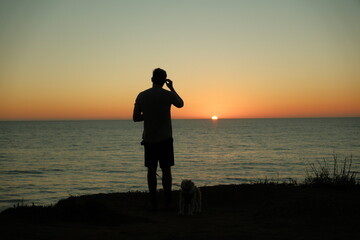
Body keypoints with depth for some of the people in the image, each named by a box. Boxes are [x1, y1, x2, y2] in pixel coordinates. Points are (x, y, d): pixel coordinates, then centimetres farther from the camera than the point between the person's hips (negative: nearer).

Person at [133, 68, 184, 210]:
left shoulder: (142, 96, -2)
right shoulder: (168, 95, -6)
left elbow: (135, 118, 2)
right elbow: (180, 104, 16)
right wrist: (172, 88, 23)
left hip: (148, 138, 2)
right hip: (165, 138, -2)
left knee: (151, 170, 6)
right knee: (166, 170, 4)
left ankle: (153, 203, 7)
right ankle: (167, 202, 5)